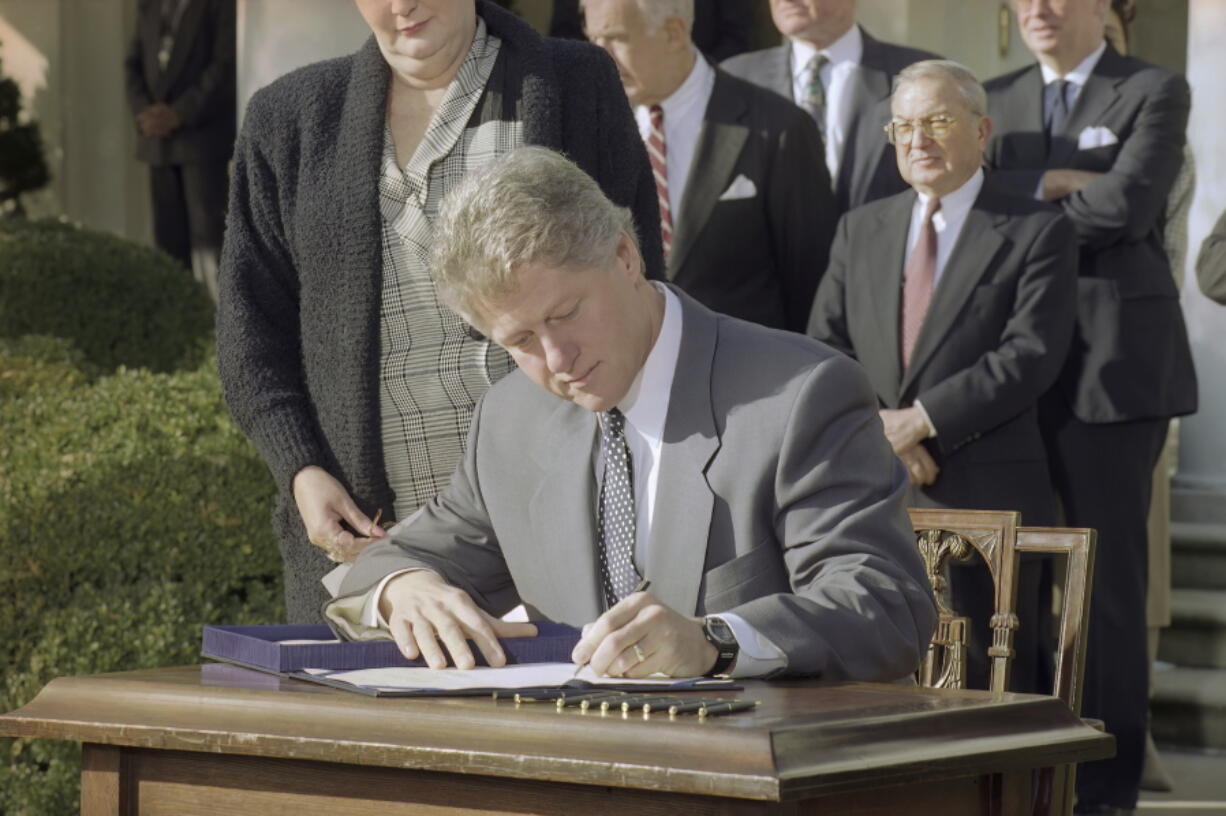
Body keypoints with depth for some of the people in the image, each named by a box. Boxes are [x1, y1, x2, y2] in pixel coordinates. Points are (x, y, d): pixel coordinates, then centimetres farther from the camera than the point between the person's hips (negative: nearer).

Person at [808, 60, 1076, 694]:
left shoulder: (1038, 233, 3)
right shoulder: (860, 229, 18)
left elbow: (1032, 355, -9)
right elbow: (822, 348, 10)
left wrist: (922, 419, -15)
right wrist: (871, 427, -9)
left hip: (984, 495, -4)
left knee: (987, 684, -5)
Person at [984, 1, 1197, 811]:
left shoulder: (1154, 92, 2)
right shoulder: (998, 102, 17)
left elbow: (1126, 206, -14)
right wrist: (1054, 183, -10)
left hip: (1112, 366, -4)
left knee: (1106, 576, -4)